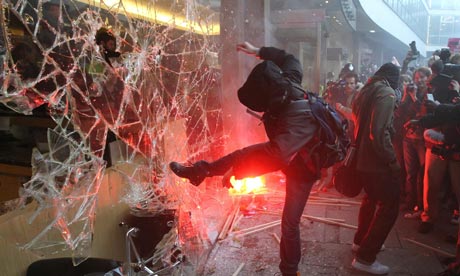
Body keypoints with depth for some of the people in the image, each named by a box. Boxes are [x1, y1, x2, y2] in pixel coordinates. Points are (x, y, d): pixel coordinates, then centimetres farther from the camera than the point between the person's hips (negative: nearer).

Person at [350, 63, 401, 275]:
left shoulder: (365, 91, 11)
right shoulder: (386, 93, -15)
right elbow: (380, 132, -24)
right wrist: (392, 160, -18)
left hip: (362, 157, 9)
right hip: (377, 161, -9)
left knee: (371, 199, 25)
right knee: (389, 207, 0)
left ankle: (361, 241, 38)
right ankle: (365, 258, 4)